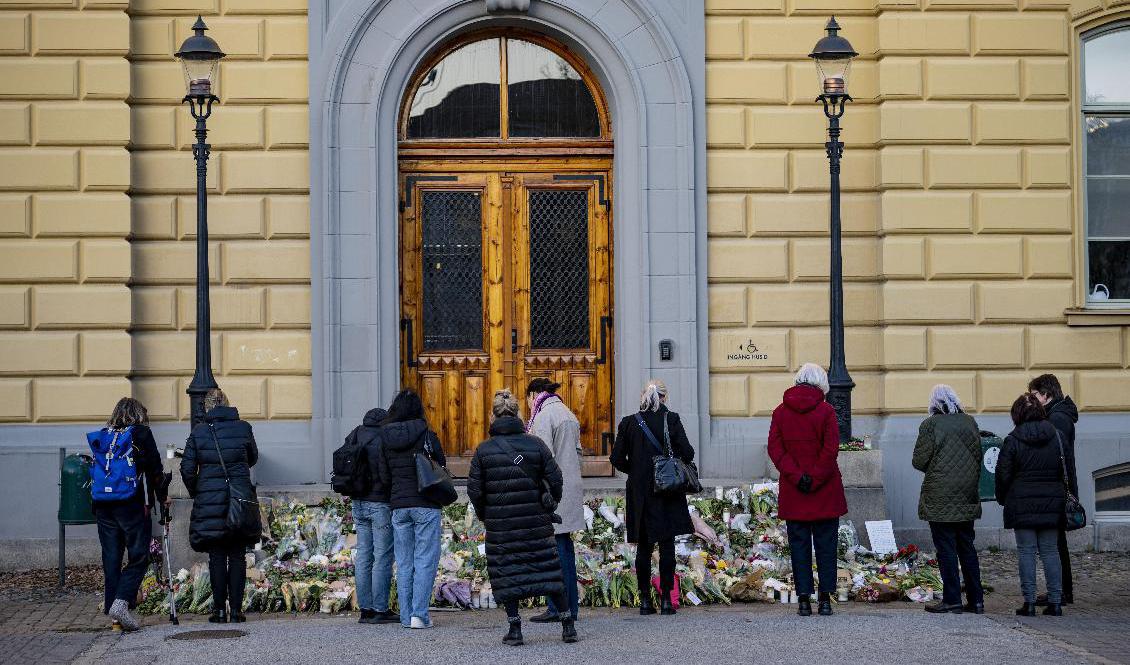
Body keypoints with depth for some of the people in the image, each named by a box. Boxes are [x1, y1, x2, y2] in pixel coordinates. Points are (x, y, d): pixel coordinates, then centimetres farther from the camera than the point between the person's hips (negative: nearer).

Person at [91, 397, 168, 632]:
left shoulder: (102, 436, 13)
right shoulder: (141, 434, 0)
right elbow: (155, 468, 0)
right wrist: (163, 496, 14)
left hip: (102, 505, 5)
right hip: (132, 505, -5)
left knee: (111, 558, 9)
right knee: (139, 557, -1)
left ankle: (111, 606, 8)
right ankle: (121, 603, -17)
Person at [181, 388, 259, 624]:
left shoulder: (198, 432, -2)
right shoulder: (243, 428, 1)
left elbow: (187, 469, -3)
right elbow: (253, 458, 16)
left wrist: (195, 493, 13)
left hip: (209, 500, -1)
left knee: (216, 556, 5)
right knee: (237, 556, 5)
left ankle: (219, 609, 6)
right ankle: (236, 609, 4)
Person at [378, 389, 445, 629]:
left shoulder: (386, 438, 3)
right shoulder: (426, 436, -8)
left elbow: (384, 476, 5)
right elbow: (441, 467, 0)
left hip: (398, 505, 4)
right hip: (426, 504, -4)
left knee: (404, 563, 11)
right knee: (426, 560, 0)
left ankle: (406, 616, 10)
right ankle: (419, 614, -7)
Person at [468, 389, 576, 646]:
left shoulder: (484, 450, -5)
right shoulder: (536, 445, -2)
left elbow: (474, 489, -4)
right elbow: (555, 480, -2)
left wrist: (484, 514, 13)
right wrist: (549, 506, 15)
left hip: (499, 524, -1)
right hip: (536, 522, 1)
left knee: (506, 574, 7)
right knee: (548, 570, 7)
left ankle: (515, 628, 6)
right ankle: (567, 626, 8)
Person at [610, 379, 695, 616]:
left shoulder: (629, 423, -1)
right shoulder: (671, 420, -7)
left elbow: (617, 458, -1)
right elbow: (687, 453, -11)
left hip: (638, 492, 2)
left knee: (643, 547, 9)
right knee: (667, 545, 3)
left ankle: (645, 600, 9)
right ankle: (666, 599, 2)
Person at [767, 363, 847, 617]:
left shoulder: (780, 411, 3)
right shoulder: (825, 410, -5)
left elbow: (775, 448, -4)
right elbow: (831, 450, -11)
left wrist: (796, 477, -9)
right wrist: (815, 479, -8)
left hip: (792, 492, 2)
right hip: (825, 492, -2)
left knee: (799, 545, 6)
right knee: (825, 544, 6)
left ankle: (804, 599, 2)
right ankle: (825, 599, 4)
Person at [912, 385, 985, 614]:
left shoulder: (930, 424, -10)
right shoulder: (969, 422, 6)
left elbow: (919, 460, -10)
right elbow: (978, 455, 11)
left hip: (940, 498, -5)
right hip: (967, 497, 5)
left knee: (946, 548, -1)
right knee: (967, 547, 12)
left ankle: (952, 600, -1)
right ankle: (976, 599, 13)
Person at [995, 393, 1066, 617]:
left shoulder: (1013, 440, -7)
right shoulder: (1055, 436, 2)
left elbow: (1003, 474, -4)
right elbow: (1064, 469, 8)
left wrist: (1002, 498, 11)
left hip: (1022, 505, -3)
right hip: (1051, 503, 3)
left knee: (1026, 551, 1)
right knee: (1050, 551, 8)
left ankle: (1029, 602, -2)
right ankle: (1055, 602, 6)